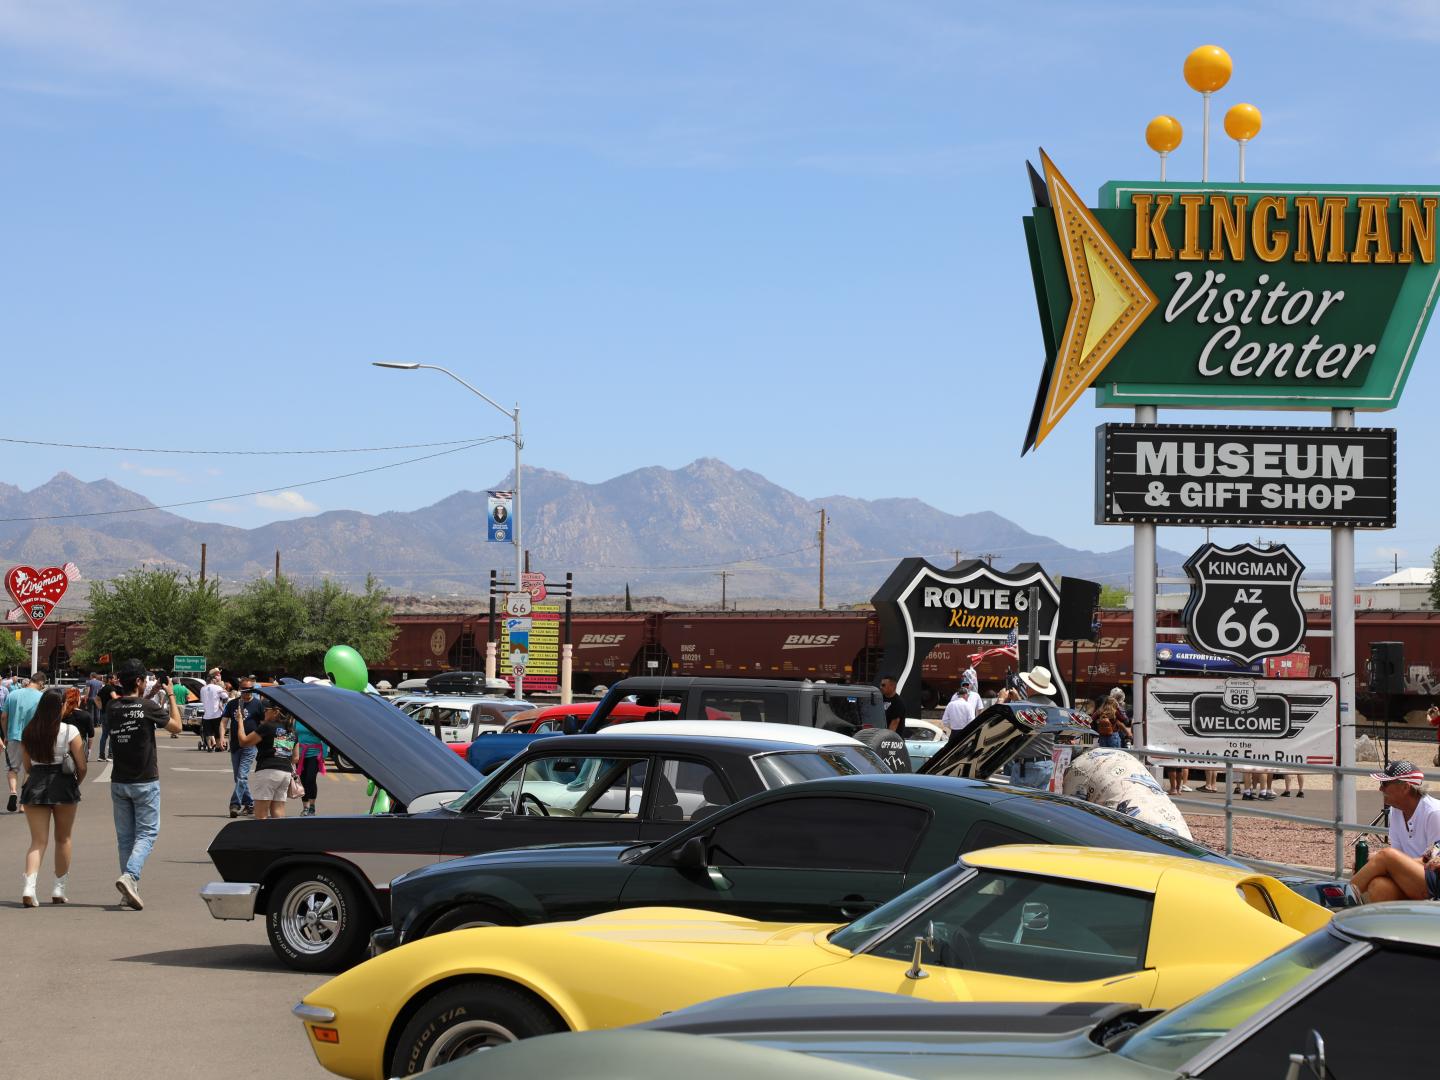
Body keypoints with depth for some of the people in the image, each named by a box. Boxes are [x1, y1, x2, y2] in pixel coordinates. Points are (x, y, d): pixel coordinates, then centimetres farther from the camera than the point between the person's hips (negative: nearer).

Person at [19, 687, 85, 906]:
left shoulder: (29, 732, 3)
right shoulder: (69, 731, -8)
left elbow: (28, 766, 9)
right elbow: (82, 767, -7)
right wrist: (76, 783, 11)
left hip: (35, 785, 2)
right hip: (63, 786, -2)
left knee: (38, 841, 3)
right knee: (63, 839, 14)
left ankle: (29, 887, -17)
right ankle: (59, 889, 17)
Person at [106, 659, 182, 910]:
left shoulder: (113, 708, 0)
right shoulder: (148, 708, -15)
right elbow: (175, 726, -1)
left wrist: (153, 693, 23)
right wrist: (170, 695, 8)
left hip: (119, 782, 5)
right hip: (145, 782, -5)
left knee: (125, 836, 11)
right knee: (146, 833, 1)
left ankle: (130, 891, 12)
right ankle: (129, 876, -20)